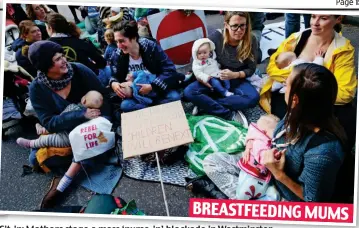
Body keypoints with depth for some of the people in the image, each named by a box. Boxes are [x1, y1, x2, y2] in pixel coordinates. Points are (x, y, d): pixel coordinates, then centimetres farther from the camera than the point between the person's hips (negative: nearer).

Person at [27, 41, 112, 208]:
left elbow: (103, 98, -13)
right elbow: (49, 123, -21)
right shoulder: (37, 88, -13)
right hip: (64, 131, 1)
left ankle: (64, 183, -27)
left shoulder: (79, 70, -14)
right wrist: (82, 114, -33)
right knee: (37, 157, -23)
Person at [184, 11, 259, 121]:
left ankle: (205, 104, -25)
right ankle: (230, 114, -29)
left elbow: (251, 69, -5)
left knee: (253, 98, -31)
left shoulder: (250, 41, -13)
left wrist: (235, 75, -22)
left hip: (237, 80, 0)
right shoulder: (216, 37, -16)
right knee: (189, 92, -26)